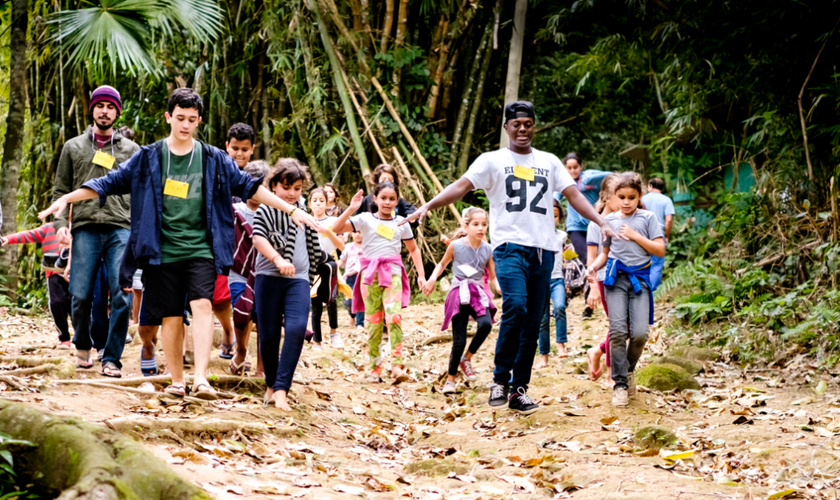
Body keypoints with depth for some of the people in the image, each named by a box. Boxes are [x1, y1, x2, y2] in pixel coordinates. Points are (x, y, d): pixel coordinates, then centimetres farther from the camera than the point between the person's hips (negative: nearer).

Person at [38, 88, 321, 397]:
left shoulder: (213, 160, 7)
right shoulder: (149, 158, 5)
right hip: (163, 252, 0)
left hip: (200, 250, 0)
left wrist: (292, 211, 8)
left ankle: (201, 378, -25)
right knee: (171, 317, 3)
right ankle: (177, 380, 16)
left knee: (202, 305, -18)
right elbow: (112, 182, 5)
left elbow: (249, 187, 11)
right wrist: (66, 199, -2)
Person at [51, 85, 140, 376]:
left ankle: (111, 359, -2)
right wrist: (61, 224, -2)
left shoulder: (131, 150, 15)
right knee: (80, 296, -4)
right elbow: (61, 191, 13)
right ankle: (82, 346, 22)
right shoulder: (73, 147, 15)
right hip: (85, 229, 0)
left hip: (121, 229, 0)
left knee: (121, 296, -9)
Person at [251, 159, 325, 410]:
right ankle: (271, 384, 23)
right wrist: (277, 259, -33)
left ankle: (281, 389, -21)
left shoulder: (303, 213, 14)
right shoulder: (265, 211, -1)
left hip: (298, 279, 2)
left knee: (296, 328, -18)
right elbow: (258, 238, -18)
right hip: (269, 277, -2)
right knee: (269, 333, 2)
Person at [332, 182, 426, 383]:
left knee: (394, 316, -17)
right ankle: (375, 367, 10)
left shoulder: (401, 223, 12)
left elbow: (413, 249, 23)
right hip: (370, 273, 0)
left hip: (392, 273, 0)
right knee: (374, 321, 1)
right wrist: (351, 208, -16)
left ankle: (397, 366, -22)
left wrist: (421, 274, 17)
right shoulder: (365, 219, 4)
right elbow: (337, 228, -6)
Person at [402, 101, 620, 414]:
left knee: (533, 323, 3)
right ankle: (500, 379, -12)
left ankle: (519, 390, 11)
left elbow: (573, 195, 14)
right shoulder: (492, 161, 7)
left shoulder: (549, 162, 18)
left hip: (544, 249, 4)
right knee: (515, 306, -25)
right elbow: (461, 186, -3)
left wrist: (602, 224, 2)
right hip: (510, 245, -4)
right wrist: (428, 206, -19)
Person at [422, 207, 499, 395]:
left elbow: (493, 277, 7)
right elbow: (442, 264, 11)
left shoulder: (487, 249, 0)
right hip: (459, 294, -2)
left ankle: (467, 358, -3)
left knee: (485, 324, -28)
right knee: (459, 341, -6)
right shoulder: (456, 246, -6)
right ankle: (450, 379, 12)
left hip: (479, 293, 2)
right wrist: (432, 279, -6)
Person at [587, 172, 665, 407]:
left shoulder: (647, 218, 5)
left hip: (640, 278, -1)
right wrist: (594, 266, 2)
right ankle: (620, 384, -5)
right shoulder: (609, 220, 12)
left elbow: (660, 250, 0)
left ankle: (629, 368, 19)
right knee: (618, 331, -12)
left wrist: (635, 236, -8)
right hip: (616, 277, 1)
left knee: (640, 333, -11)